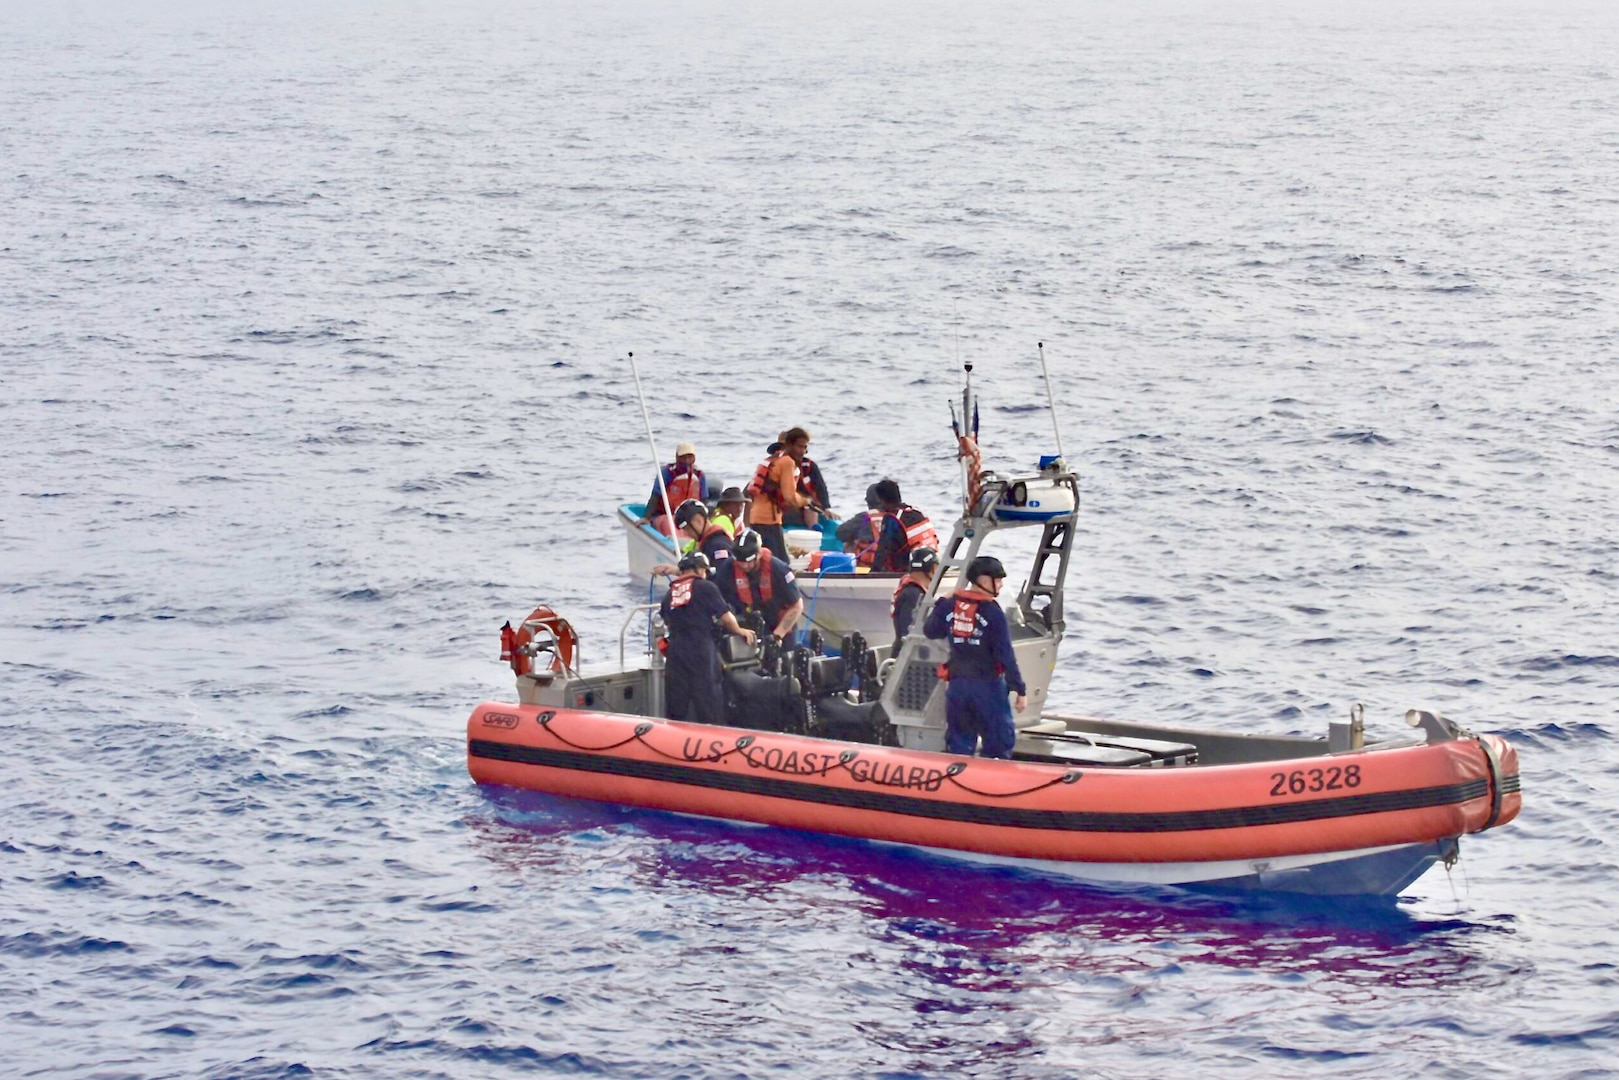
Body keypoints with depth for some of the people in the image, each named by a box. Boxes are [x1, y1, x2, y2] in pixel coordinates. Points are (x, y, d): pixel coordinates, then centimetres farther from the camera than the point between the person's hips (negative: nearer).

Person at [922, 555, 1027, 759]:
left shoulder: (949, 606, 1)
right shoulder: (993, 612, -14)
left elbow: (929, 631, 17)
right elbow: (1006, 656, -14)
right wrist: (1020, 690, -9)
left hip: (957, 684, 5)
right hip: (988, 686, -5)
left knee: (958, 743, 14)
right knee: (999, 743, 2)